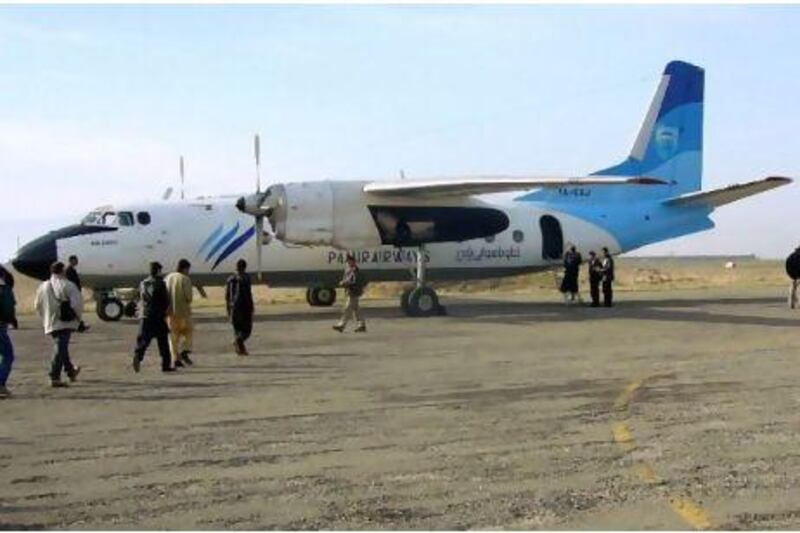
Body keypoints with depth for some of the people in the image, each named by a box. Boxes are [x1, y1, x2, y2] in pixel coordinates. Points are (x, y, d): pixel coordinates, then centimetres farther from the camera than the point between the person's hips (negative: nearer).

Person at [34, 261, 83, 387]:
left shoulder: (43, 287, 5)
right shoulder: (67, 285, -10)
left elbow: (37, 305, 12)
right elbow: (77, 302, -17)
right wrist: (78, 316, -1)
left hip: (50, 323, 6)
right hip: (65, 322, -6)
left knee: (60, 347, 22)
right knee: (60, 349, -6)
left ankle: (70, 371, 38)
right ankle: (55, 377, -13)